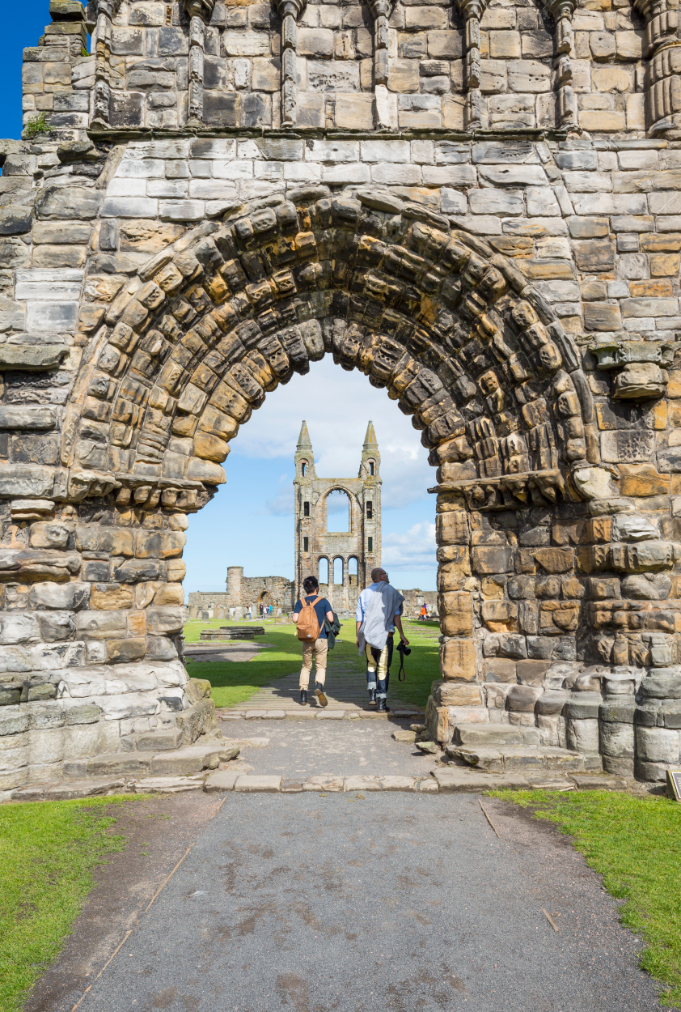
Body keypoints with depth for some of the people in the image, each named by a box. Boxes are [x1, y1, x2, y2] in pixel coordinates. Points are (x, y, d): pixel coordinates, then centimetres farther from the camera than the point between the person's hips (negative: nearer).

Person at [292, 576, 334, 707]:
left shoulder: (301, 602, 1)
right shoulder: (323, 601, -4)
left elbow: (295, 619, -8)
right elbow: (330, 619, -9)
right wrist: (330, 607, 11)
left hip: (306, 640, 2)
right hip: (321, 639, -2)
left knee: (306, 667, 15)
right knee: (321, 667, 5)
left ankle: (303, 695, 11)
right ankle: (319, 686, -23)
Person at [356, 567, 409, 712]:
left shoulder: (364, 593, 7)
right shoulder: (390, 591, -2)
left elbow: (359, 618, 7)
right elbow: (396, 615, -7)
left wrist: (358, 637, 14)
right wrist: (401, 634, -4)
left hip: (368, 636, 3)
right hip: (385, 635, -3)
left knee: (371, 664, 22)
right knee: (383, 668, 4)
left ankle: (372, 692, 8)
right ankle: (382, 701, 3)